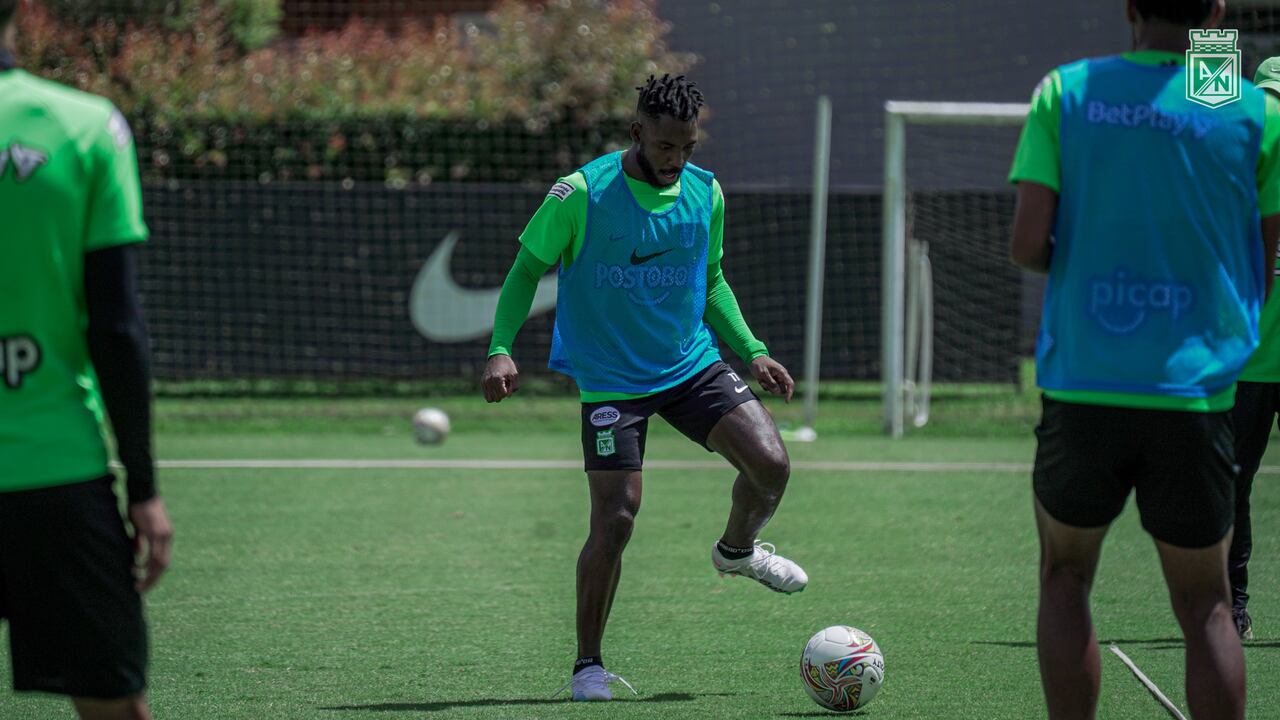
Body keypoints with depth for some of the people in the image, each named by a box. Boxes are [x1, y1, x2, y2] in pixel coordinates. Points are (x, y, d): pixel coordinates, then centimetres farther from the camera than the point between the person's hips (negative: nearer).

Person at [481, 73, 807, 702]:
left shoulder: (706, 194, 3)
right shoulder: (582, 193, -13)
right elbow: (527, 268, -4)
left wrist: (753, 352, 10)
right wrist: (500, 349, -15)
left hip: (693, 365, 4)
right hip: (611, 382, -4)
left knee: (771, 465, -12)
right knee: (616, 518, -12)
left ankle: (737, 549, 23)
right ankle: (588, 665, 5)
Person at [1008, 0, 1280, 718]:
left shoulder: (1066, 93, 1)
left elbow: (1028, 245, -4)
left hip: (1081, 384, 1)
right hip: (1196, 391, -1)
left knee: (1065, 578, 18)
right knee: (1204, 605, 9)